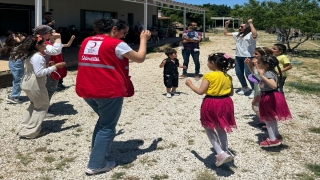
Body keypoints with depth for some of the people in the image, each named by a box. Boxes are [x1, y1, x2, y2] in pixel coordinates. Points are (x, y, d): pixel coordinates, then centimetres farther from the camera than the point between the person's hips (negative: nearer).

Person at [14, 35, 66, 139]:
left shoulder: (30, 55, 12)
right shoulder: (38, 57, -20)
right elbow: (39, 73, -25)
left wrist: (47, 65, 15)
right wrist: (55, 67, -24)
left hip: (27, 83, 10)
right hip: (35, 85, -10)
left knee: (34, 104, 25)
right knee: (43, 106, 5)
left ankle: (23, 128, 25)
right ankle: (30, 132, 5)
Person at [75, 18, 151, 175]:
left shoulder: (87, 42, 10)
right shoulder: (116, 44, -10)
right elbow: (140, 58, -4)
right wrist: (143, 39, 9)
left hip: (87, 90, 8)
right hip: (109, 91, -7)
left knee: (103, 121, 26)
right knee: (107, 127, 6)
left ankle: (96, 156, 28)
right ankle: (95, 165, 9)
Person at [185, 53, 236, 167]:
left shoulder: (209, 76, -15)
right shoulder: (228, 77, 3)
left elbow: (200, 91, -16)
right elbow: (231, 93, 9)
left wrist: (190, 84, -2)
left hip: (211, 104, -6)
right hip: (225, 103, 6)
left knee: (209, 129, 10)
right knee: (221, 129, 23)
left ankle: (221, 153, -2)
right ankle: (225, 152, 33)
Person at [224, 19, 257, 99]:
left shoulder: (250, 35, -8)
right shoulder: (237, 34, 15)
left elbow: (255, 35, -33)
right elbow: (226, 33, 23)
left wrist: (250, 24, -27)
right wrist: (226, 25, 11)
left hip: (248, 57, -8)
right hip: (238, 56, 8)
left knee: (248, 74, -10)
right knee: (238, 73, 12)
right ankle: (245, 87, 32)